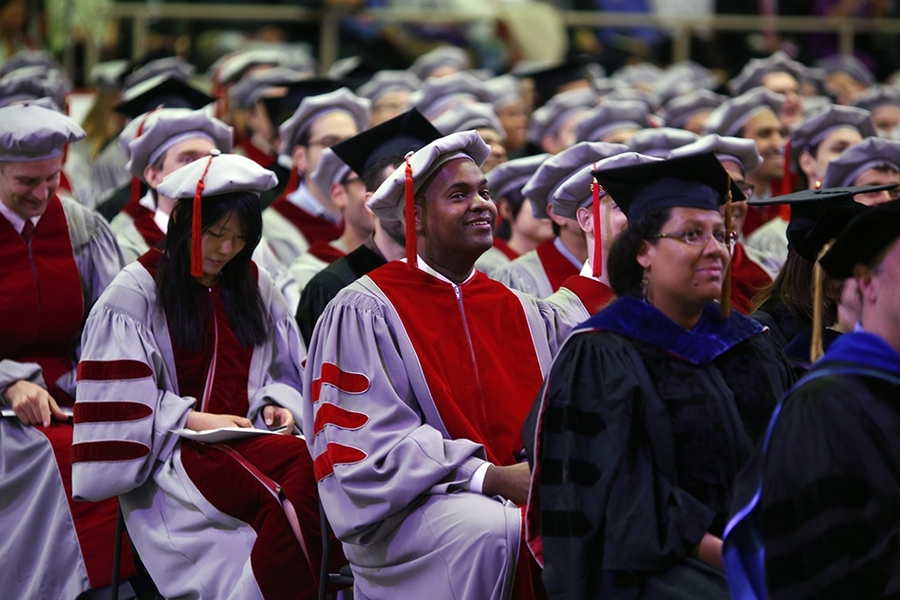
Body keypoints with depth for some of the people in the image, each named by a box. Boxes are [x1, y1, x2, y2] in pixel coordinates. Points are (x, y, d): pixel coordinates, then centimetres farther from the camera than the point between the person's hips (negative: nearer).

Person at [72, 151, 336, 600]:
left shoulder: (254, 287, 17)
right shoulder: (135, 293, 1)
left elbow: (284, 374, 23)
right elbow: (120, 401, -3)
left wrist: (278, 405, 1)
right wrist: (190, 419, -13)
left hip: (248, 436, 5)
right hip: (173, 454, -5)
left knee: (310, 468, -33)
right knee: (277, 501, -36)